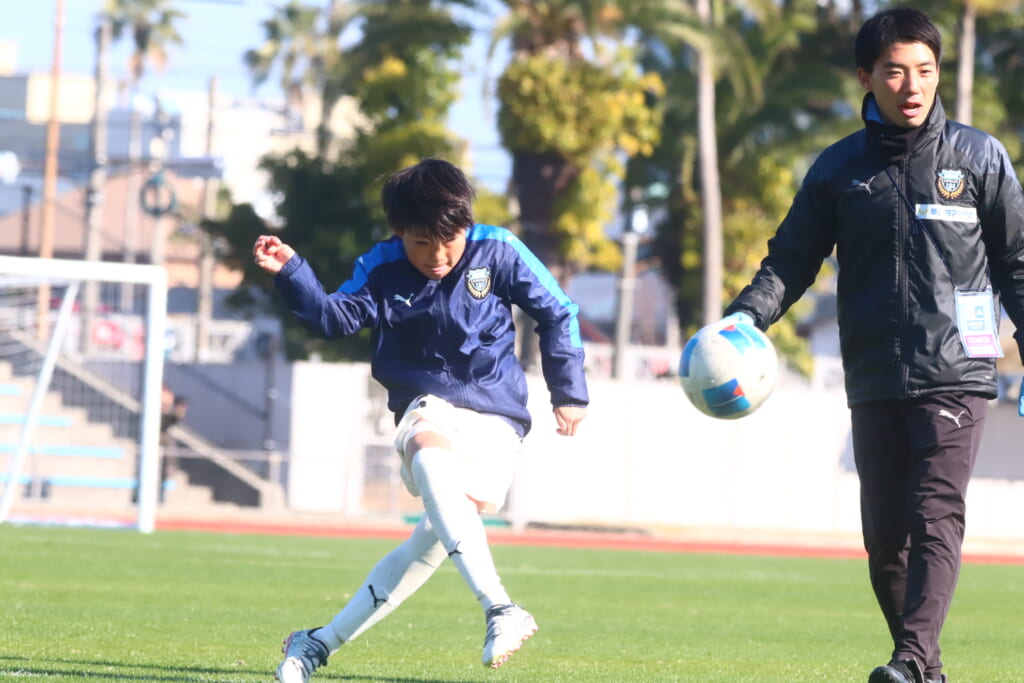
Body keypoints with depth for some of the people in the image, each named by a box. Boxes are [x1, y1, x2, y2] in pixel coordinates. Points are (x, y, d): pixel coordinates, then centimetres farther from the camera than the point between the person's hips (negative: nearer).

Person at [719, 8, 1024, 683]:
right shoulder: (840, 169, 8)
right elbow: (792, 259, 10)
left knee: (935, 519, -16)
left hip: (956, 373, -3)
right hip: (875, 381, 3)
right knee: (886, 534, 3)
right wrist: (744, 317, -8)